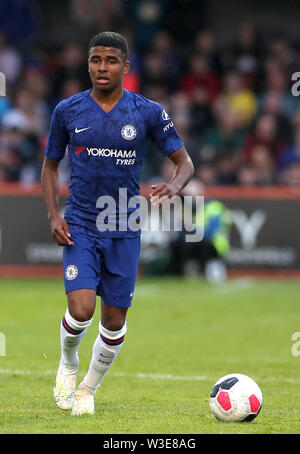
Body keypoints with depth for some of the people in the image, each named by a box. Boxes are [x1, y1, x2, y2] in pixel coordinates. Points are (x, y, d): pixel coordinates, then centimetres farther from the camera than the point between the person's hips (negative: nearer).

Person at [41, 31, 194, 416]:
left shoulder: (148, 112, -2)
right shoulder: (67, 111, 1)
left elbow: (184, 161, 3)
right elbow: (50, 164, 12)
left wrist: (173, 186, -21)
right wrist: (53, 215, -2)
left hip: (124, 230, 1)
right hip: (79, 226, -1)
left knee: (114, 323, 3)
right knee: (81, 309, -18)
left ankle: (89, 389, 26)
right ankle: (68, 364, 14)